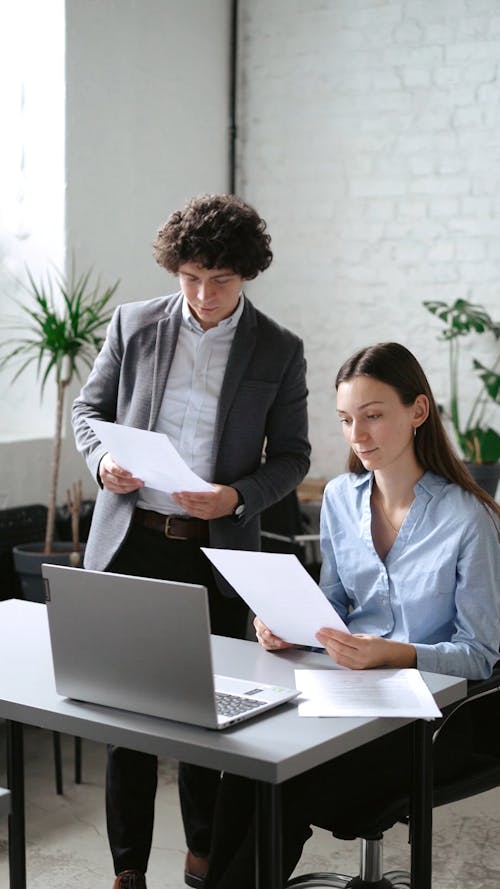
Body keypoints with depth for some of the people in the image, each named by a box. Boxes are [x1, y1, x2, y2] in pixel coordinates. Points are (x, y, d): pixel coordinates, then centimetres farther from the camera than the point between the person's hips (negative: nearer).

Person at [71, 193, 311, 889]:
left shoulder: (279, 351, 0)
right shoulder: (134, 324, 2)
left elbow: (291, 457, 3)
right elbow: (89, 407, 11)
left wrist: (236, 497, -15)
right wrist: (102, 459, -10)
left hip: (217, 551, 0)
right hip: (130, 542, 1)